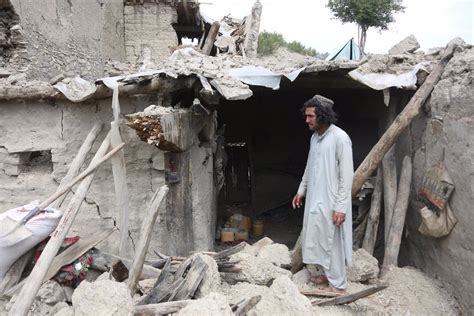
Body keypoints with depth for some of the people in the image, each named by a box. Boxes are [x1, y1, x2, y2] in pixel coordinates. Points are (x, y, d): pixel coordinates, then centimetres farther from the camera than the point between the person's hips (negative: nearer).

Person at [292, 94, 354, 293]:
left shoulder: (340, 138, -18)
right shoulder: (315, 137, 8)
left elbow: (347, 175, -19)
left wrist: (340, 206, -21)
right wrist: (301, 190, 21)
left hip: (331, 201, -8)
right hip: (315, 198, 8)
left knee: (332, 242, 3)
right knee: (318, 239, 17)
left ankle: (338, 284, 18)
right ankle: (327, 274, 35)